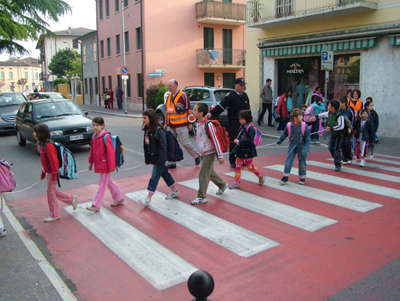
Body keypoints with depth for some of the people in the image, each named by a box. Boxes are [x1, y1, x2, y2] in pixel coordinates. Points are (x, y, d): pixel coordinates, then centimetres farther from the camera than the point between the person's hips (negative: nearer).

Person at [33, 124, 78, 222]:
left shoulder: (48, 146, -23)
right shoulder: (43, 145, 7)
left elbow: (53, 161, -24)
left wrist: (54, 177, -23)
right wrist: (43, 173, 21)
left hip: (52, 172, -9)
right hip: (48, 172, 9)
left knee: (50, 192, 2)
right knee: (53, 191, 17)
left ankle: (54, 215, 17)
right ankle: (72, 199, 30)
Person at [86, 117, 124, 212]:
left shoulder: (106, 137, -19)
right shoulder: (94, 136, 6)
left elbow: (110, 152, -19)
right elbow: (92, 150, 15)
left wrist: (111, 166, -18)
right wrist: (91, 162, 17)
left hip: (105, 165, -8)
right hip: (98, 164, 8)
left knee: (102, 184, 1)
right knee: (109, 182, 19)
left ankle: (96, 205, 6)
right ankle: (119, 198, 34)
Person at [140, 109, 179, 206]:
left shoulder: (158, 131, -20)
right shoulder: (147, 130, 5)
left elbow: (163, 146, -22)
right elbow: (146, 145, 11)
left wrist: (161, 160, -23)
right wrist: (147, 158, 11)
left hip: (159, 158, -8)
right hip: (153, 157, 8)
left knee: (155, 176, -4)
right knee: (164, 173, 18)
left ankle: (148, 198, 1)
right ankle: (174, 191, 32)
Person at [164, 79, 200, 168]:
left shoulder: (183, 95, -8)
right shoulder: (169, 97, 13)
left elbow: (189, 110, -7)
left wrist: (190, 123, -9)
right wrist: (166, 123, 19)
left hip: (181, 125, -7)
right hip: (171, 125, 7)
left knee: (184, 142, -5)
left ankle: (196, 155, 17)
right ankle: (172, 162, 17)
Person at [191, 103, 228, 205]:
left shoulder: (208, 125, -21)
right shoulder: (198, 124, 4)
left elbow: (215, 140, -21)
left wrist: (220, 156, -21)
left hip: (209, 153, -9)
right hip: (203, 153, 9)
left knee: (203, 174, -6)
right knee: (210, 172, 20)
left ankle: (201, 197, 3)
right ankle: (222, 185, 41)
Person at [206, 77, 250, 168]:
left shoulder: (245, 96, 10)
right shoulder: (230, 96, -10)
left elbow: (248, 109, 18)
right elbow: (221, 106, -19)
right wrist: (211, 113, -33)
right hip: (233, 123, -6)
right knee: (233, 142, 0)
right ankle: (232, 161, 12)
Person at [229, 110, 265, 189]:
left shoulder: (250, 128, -21)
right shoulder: (241, 127, 4)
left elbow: (249, 140, -30)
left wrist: (238, 142, -27)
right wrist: (236, 140, -2)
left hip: (247, 152, -8)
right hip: (240, 151, 8)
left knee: (250, 166, 8)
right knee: (238, 166, 9)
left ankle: (261, 176, 31)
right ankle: (237, 182, 17)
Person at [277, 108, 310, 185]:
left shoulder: (304, 126, -11)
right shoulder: (289, 125, -8)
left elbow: (308, 137, -7)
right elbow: (284, 134, 10)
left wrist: (306, 147, -13)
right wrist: (280, 140, 19)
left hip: (301, 146, -1)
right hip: (292, 145, 1)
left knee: (302, 161, 9)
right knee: (288, 160, -2)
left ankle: (302, 178, 23)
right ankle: (285, 177, 6)